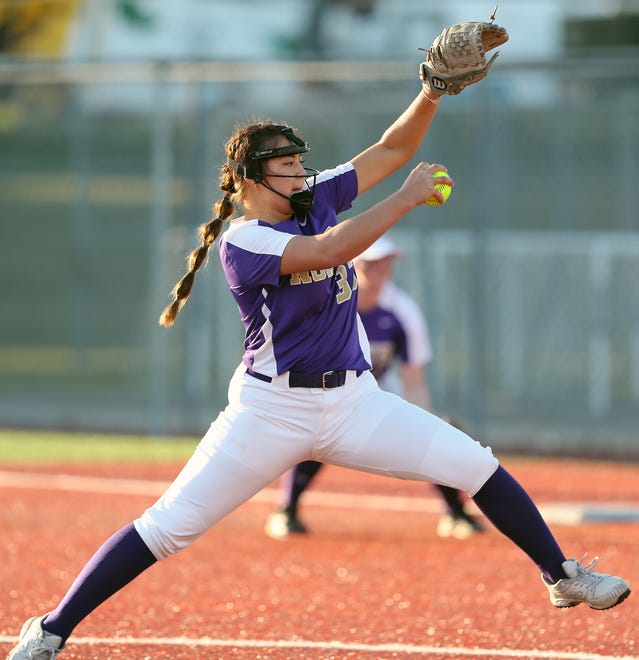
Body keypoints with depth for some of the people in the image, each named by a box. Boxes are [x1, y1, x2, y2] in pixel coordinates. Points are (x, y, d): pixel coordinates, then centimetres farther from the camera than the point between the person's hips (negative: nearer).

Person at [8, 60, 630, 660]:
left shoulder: (316, 198, 5)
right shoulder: (243, 243, -15)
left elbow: (391, 150, 6)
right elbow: (329, 251, -30)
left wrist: (431, 94, -12)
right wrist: (407, 197, -26)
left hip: (354, 403, 6)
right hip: (271, 410, -6)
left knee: (479, 469, -4)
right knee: (168, 526, -11)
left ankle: (562, 575, 12)